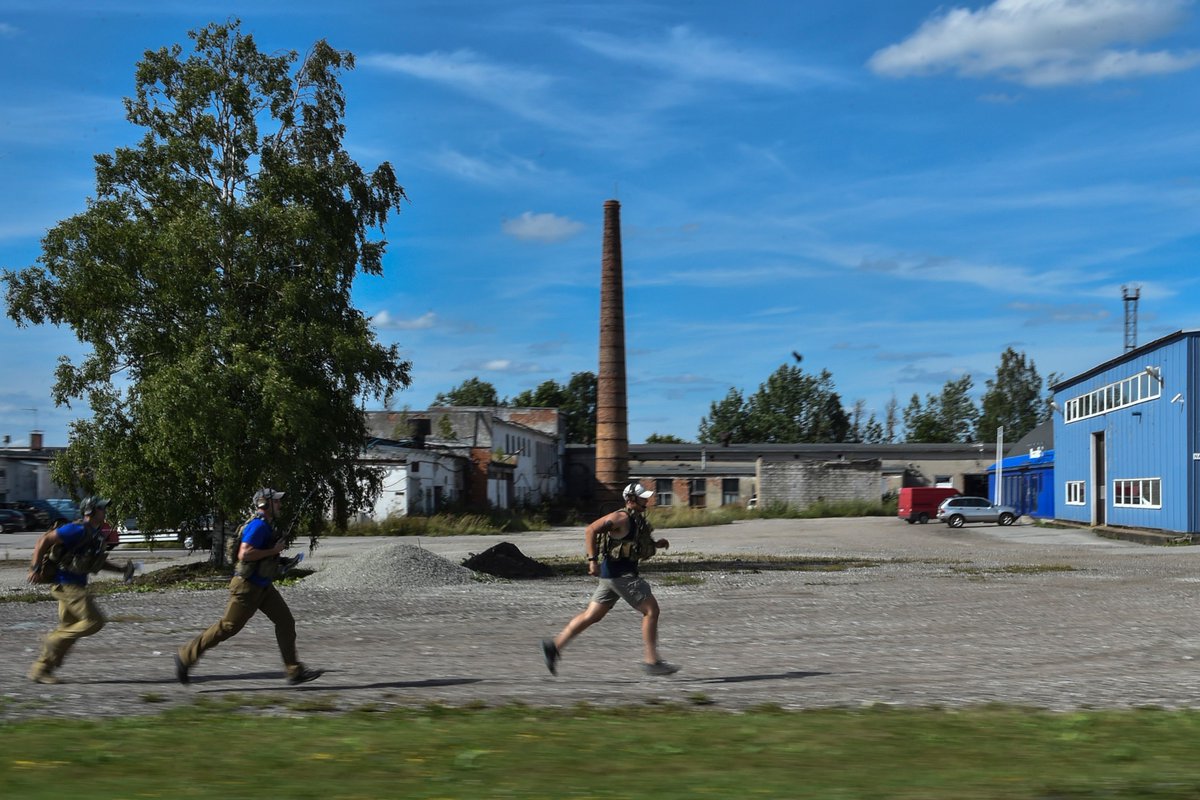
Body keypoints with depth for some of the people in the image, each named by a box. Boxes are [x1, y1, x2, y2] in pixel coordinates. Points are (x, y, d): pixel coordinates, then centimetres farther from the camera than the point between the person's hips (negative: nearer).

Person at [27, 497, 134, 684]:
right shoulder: (78, 530, -17)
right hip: (65, 584, -10)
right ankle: (54, 640, -2)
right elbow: (44, 540, -18)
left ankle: (40, 669, 16)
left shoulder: (97, 533, 12)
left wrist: (121, 568, 10)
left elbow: (99, 561, 24)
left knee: (68, 629, 11)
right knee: (94, 621, -13)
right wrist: (35, 569, -21)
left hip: (76, 585, 10)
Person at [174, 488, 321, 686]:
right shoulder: (258, 525, -19)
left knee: (285, 621, 1)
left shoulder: (266, 525, 12)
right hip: (247, 587, -10)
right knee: (228, 627, -1)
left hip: (263, 586, 10)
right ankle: (186, 656, 13)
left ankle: (295, 671, 2)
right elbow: (244, 554, -30)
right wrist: (274, 550, -23)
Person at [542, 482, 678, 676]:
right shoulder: (621, 517, -15)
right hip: (619, 574, -10)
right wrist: (593, 560, -25)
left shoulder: (637, 519, 15)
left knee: (592, 615, 11)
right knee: (651, 610, -5)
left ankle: (554, 646, 12)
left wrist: (656, 544, 14)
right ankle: (652, 662, -2)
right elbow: (591, 530, -21)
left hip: (614, 575, 10)